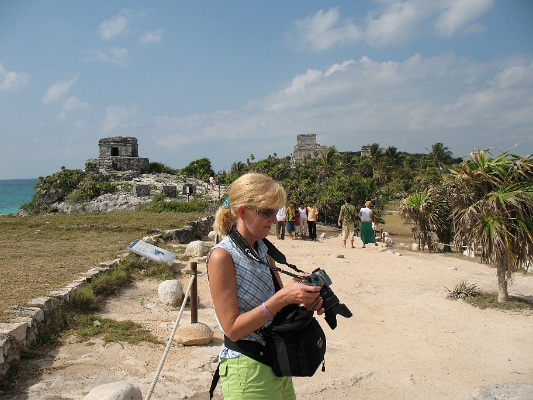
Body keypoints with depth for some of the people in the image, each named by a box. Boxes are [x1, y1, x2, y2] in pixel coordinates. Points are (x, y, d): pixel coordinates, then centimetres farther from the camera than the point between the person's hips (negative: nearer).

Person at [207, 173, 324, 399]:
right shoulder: (222, 256, -19)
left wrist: (304, 301, -8)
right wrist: (282, 298, -26)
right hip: (246, 368, -7)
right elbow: (232, 329, -20)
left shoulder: (263, 249, 4)